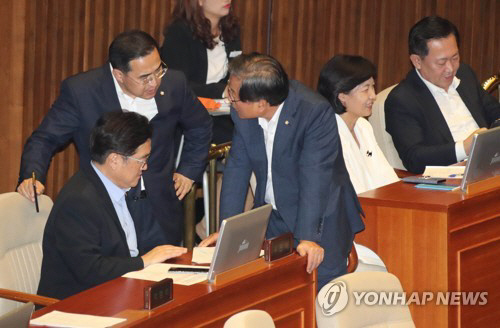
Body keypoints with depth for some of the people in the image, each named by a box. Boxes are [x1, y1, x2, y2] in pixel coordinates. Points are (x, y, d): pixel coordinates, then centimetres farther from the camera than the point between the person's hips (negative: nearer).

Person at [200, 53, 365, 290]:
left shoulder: (315, 112, -25)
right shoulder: (242, 114, -7)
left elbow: (315, 175, -29)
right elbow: (238, 167, -1)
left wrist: (308, 237, -36)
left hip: (320, 220, -5)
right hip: (271, 218, 5)